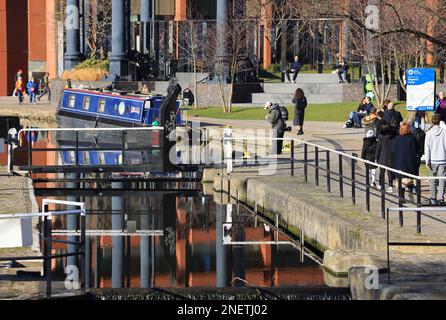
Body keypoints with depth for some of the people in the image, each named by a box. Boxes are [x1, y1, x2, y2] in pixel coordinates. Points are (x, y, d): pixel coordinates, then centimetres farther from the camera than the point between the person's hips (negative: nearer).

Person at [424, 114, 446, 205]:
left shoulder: (429, 133, -4)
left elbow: (427, 148, -5)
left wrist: (427, 161, -2)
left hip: (433, 160, 1)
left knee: (433, 180, 13)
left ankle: (433, 198, 17)